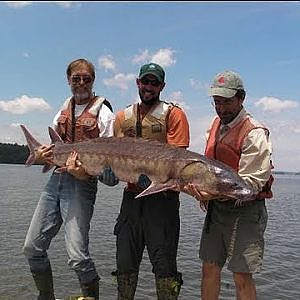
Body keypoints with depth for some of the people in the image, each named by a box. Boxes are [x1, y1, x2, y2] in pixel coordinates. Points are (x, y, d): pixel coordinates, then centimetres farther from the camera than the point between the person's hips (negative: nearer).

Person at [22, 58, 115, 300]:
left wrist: (85, 170, -23)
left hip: (81, 183, -6)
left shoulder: (102, 112, -1)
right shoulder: (63, 111, 18)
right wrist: (42, 156, 1)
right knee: (32, 247, 9)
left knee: (77, 256, -12)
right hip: (56, 179, 7)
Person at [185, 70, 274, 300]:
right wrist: (204, 193, 10)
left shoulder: (255, 133, -14)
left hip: (244, 211, -7)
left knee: (242, 276, 0)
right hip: (216, 209, 7)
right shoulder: (217, 123, 11)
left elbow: (251, 181, -21)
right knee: (209, 269, 13)